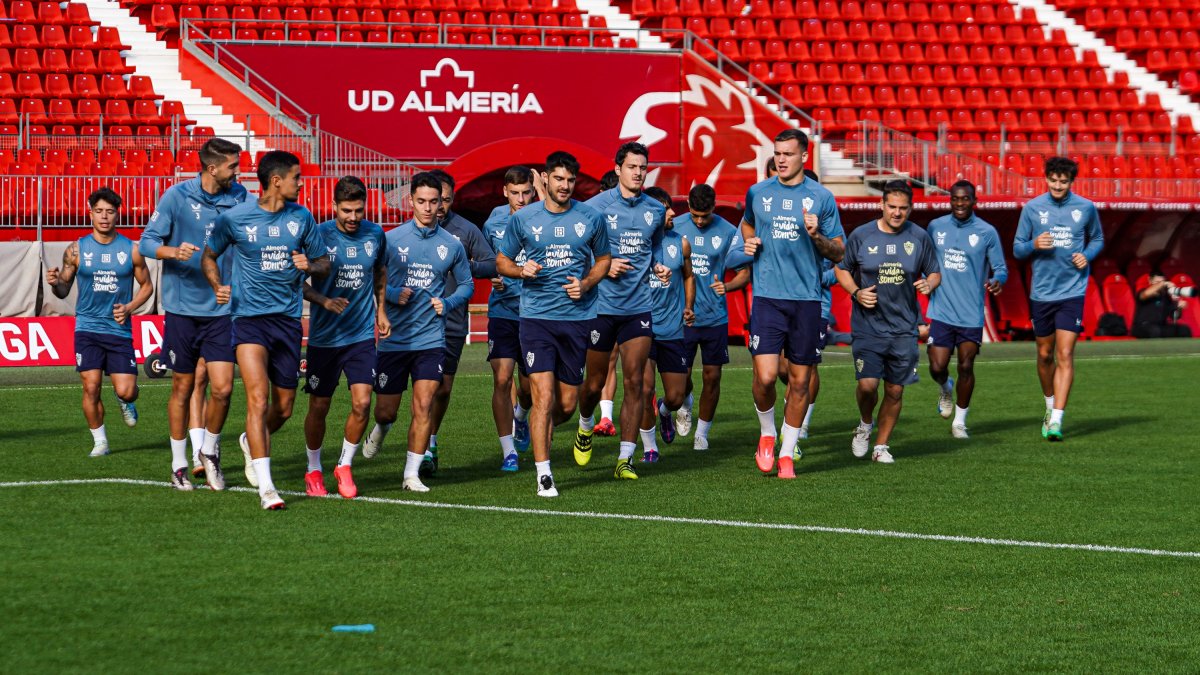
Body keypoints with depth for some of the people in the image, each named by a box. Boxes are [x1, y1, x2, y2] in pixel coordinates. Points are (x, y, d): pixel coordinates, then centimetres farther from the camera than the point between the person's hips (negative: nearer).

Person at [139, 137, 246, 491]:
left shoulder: (239, 196, 1)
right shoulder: (176, 196, -8)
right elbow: (146, 242, -5)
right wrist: (173, 251, -26)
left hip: (221, 311, 2)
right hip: (182, 307, -2)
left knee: (221, 388, -6)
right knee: (183, 388, 6)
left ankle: (209, 451, 19)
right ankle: (179, 464, 20)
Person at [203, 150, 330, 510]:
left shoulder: (302, 217, 4)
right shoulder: (234, 218, -4)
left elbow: (323, 262, 13)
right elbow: (209, 256, 10)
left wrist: (310, 266, -10)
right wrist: (218, 287, -9)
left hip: (288, 319, 4)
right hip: (249, 318, -4)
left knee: (283, 409, 10)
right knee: (258, 399, -18)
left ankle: (252, 443, 43)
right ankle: (265, 486, -18)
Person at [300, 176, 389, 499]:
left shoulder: (375, 234, 1)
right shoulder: (319, 235, -10)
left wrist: (380, 310, 18)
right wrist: (324, 301, -20)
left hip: (362, 335, 2)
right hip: (324, 336, -2)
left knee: (362, 403, -11)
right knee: (319, 407, 5)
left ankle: (345, 466, 9)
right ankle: (314, 470, 26)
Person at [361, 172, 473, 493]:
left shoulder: (452, 245, 4)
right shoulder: (391, 239, -2)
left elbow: (466, 284, 15)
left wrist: (448, 304, -4)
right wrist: (393, 295, -15)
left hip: (431, 339, 0)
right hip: (394, 338, 0)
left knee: (423, 406, -10)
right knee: (386, 410, 6)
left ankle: (412, 473, 0)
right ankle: (381, 429, 43)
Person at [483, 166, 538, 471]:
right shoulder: (494, 223, 2)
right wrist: (494, 279, -3)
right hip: (503, 309, 1)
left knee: (529, 386, 8)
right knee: (502, 380, -10)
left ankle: (520, 416, 43)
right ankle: (508, 451, -3)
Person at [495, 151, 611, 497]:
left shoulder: (591, 218, 4)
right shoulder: (523, 218, 1)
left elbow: (604, 258, 17)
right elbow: (501, 261, 11)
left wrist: (586, 284, -2)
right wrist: (521, 271, -11)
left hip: (577, 317, 2)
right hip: (537, 316, -2)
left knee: (567, 405, 6)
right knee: (544, 397, -13)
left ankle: (538, 430, 39)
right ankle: (544, 475, -8)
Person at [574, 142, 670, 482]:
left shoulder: (655, 210, 7)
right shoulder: (597, 206, -6)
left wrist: (658, 266, 5)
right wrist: (603, 266, -16)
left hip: (638, 307, 3)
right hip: (601, 305, -3)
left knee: (633, 383, -5)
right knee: (595, 382, 8)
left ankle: (625, 459, -2)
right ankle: (586, 427, 40)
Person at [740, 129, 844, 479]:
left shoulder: (821, 197, 3)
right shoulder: (757, 193, 7)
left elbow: (838, 253, 6)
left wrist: (816, 236, -13)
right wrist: (749, 243, 6)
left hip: (806, 299, 0)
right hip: (767, 296, 0)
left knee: (799, 380, 4)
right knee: (765, 375, -12)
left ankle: (787, 453, 15)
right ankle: (766, 433, 16)